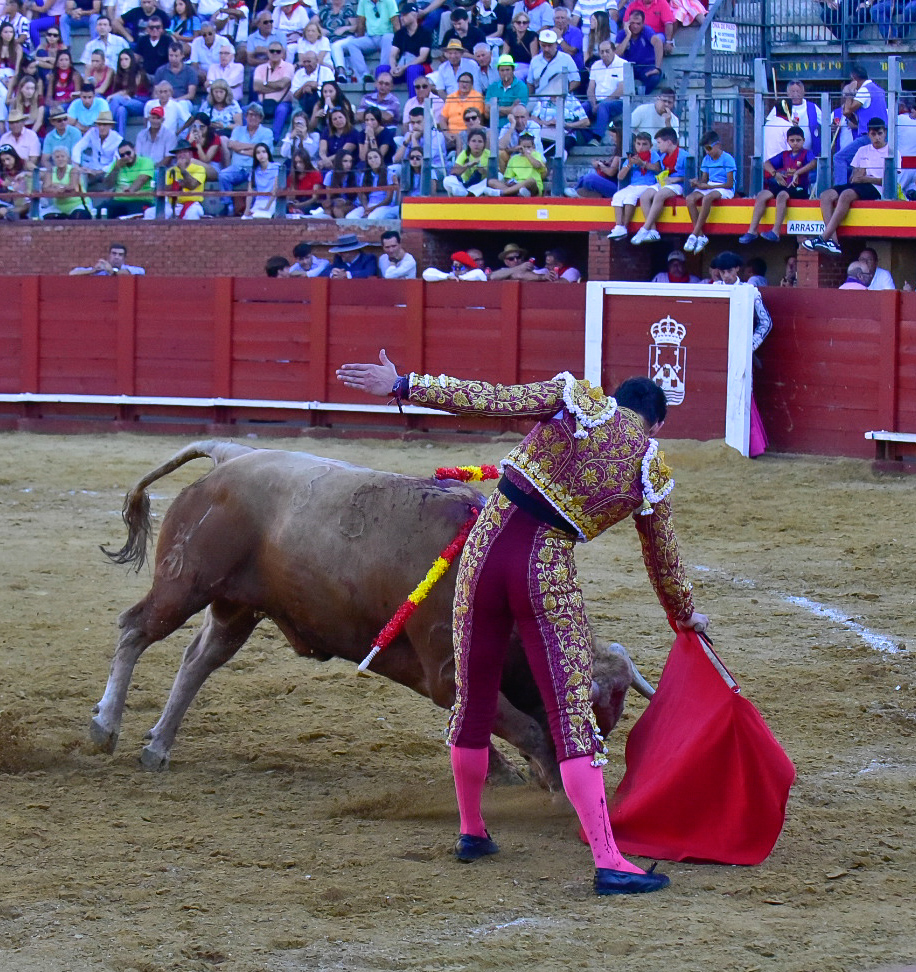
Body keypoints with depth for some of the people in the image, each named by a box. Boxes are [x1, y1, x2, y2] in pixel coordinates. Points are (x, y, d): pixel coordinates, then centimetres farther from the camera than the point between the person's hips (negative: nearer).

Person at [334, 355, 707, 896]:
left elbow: (489, 400, -7)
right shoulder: (653, 473, 10)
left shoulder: (580, 399, 6)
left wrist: (404, 385, -5)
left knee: (474, 698, 17)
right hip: (549, 576, -2)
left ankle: (472, 832, 31)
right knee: (573, 716, -3)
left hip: (488, 547, 2)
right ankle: (608, 862, -10)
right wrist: (686, 615, 43)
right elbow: (665, 559, 24)